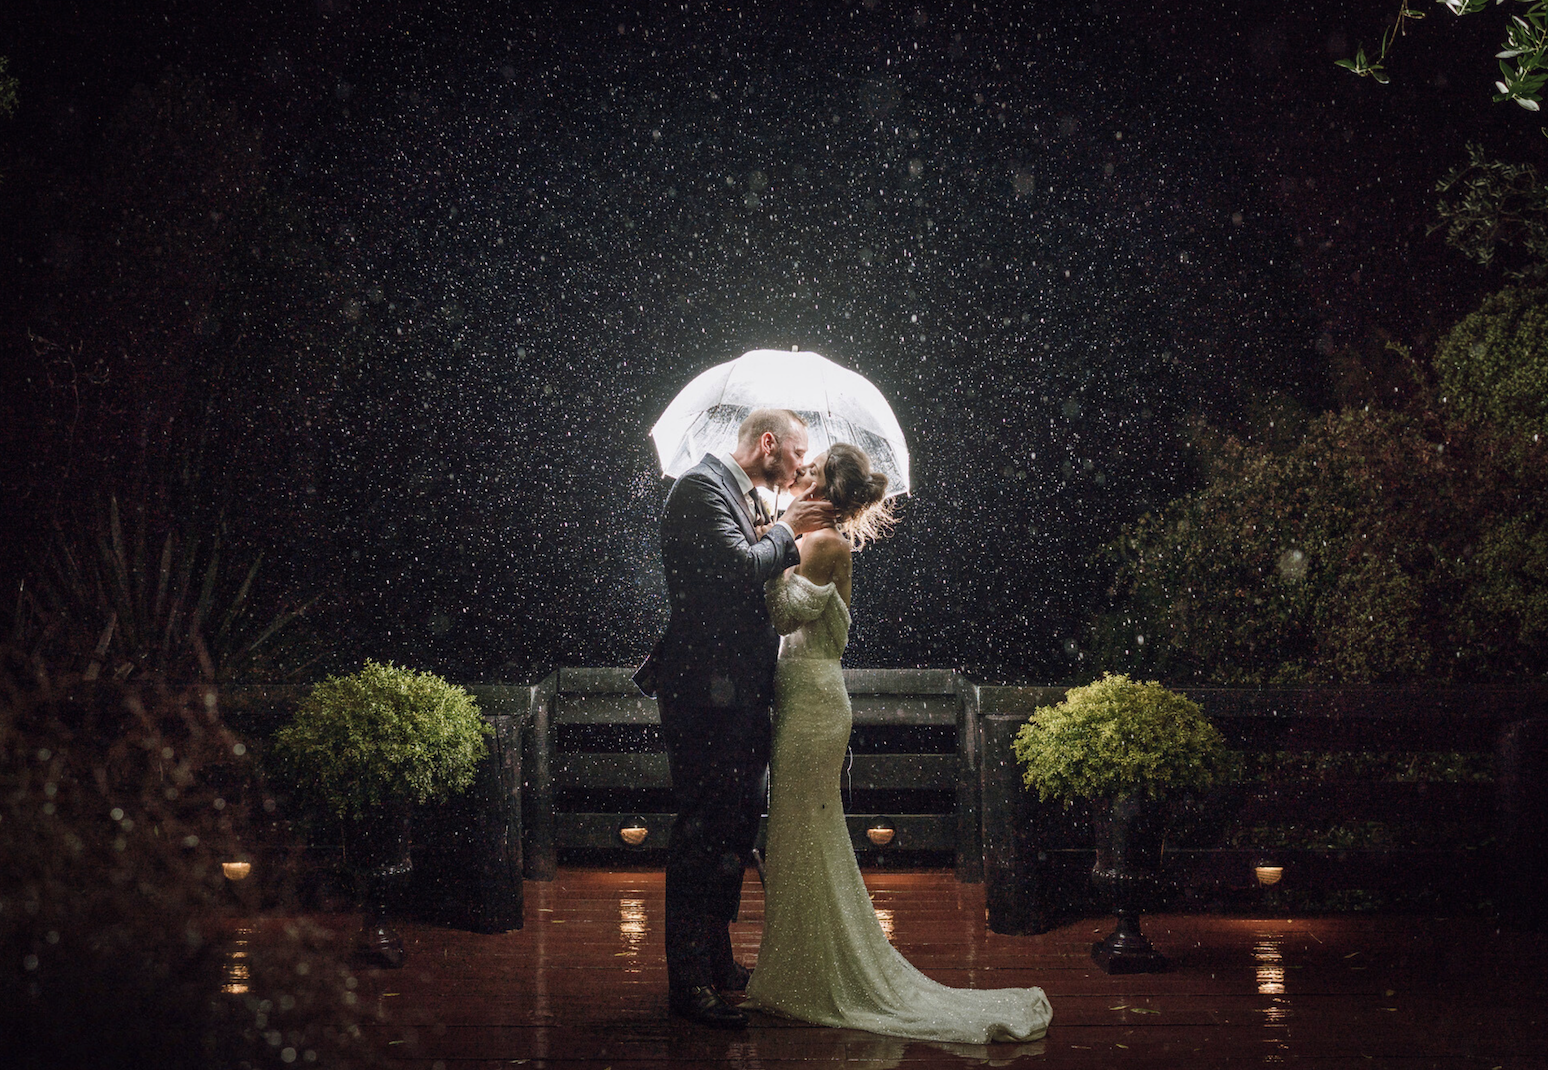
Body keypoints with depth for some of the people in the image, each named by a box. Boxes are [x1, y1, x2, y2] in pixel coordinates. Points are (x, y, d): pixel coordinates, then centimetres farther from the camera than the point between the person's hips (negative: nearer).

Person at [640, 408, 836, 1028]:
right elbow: (741, 570, -24)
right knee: (703, 831, -7)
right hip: (707, 691, -10)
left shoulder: (743, 496, 18)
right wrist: (785, 531, -8)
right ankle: (688, 983, -1)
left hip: (739, 693, 11)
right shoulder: (702, 487, -12)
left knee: (734, 829, 17)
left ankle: (716, 963, 28)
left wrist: (791, 536, 10)